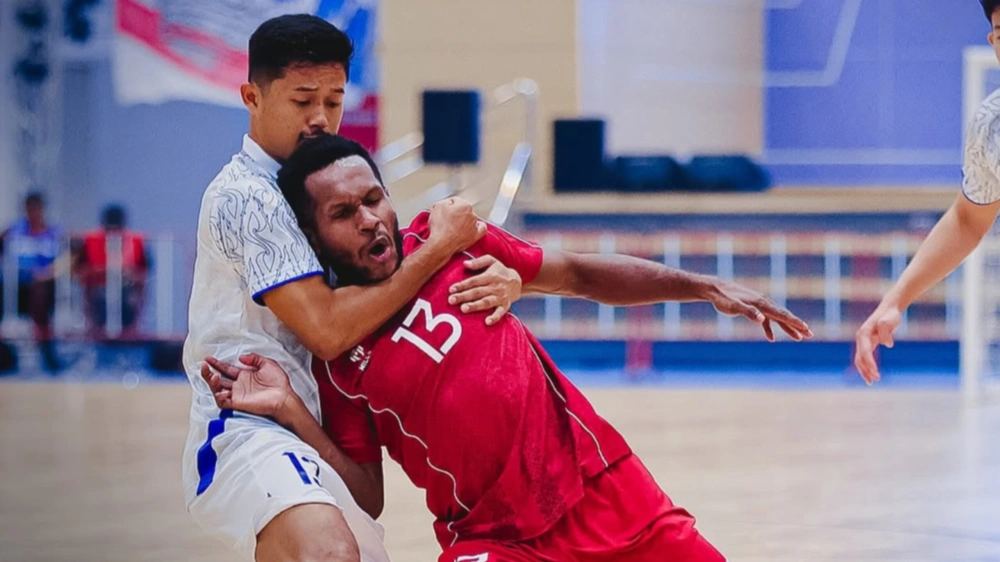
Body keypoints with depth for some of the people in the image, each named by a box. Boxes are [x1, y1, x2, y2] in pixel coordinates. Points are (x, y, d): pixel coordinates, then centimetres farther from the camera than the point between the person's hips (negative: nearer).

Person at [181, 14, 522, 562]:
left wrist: (501, 279, -4)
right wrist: (439, 247, -12)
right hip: (248, 432, -10)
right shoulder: (247, 194, -9)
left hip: (317, 452, 10)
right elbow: (327, 329, -17)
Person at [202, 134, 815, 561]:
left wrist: (709, 288, 6)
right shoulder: (334, 357, -4)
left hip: (601, 484, 3)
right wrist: (292, 413, -17)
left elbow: (580, 274, 11)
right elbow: (367, 499, -5)